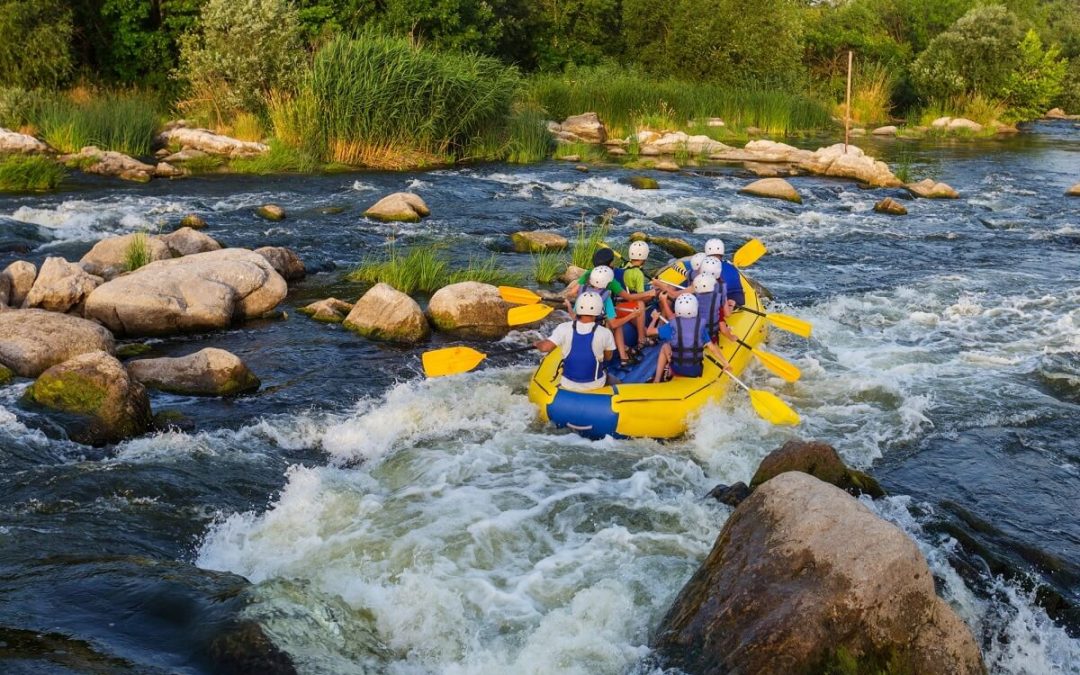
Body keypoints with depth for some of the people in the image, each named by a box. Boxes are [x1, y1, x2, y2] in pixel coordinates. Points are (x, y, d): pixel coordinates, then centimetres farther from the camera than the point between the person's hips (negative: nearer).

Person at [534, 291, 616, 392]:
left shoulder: (564, 328, -15)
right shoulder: (605, 333, -16)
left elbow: (545, 347, -20)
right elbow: (608, 357, -1)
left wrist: (537, 344, 2)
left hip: (567, 385, 1)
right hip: (595, 386, -1)